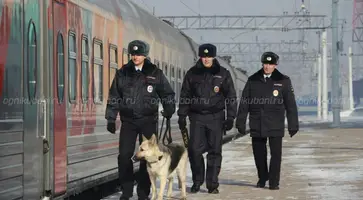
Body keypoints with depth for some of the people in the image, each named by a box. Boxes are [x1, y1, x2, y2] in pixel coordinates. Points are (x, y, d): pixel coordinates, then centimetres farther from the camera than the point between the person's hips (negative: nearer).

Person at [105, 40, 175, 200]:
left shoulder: (155, 73, 1)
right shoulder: (122, 73, 5)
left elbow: (167, 94, 10)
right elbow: (113, 97, 8)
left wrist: (169, 109, -2)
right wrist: (111, 119, 5)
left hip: (148, 121, -1)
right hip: (128, 121, 1)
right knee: (124, 155, -3)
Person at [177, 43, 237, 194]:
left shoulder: (223, 74, 2)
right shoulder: (192, 73, 6)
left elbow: (231, 97, 4)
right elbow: (184, 95, 10)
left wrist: (230, 117, -2)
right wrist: (182, 115, 5)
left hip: (216, 117, -1)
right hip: (197, 116, 1)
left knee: (215, 151, 1)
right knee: (194, 149, -6)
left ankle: (212, 184, 8)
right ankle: (197, 181, 11)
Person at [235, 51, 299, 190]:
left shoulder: (283, 81, 2)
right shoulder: (253, 80, 7)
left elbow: (290, 104, 3)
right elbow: (244, 103, 9)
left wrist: (293, 125, 0)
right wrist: (240, 122, 6)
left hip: (275, 125, -2)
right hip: (257, 125, 2)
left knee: (275, 153, -5)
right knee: (258, 153, 7)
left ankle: (274, 182, 4)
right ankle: (262, 178, 28)